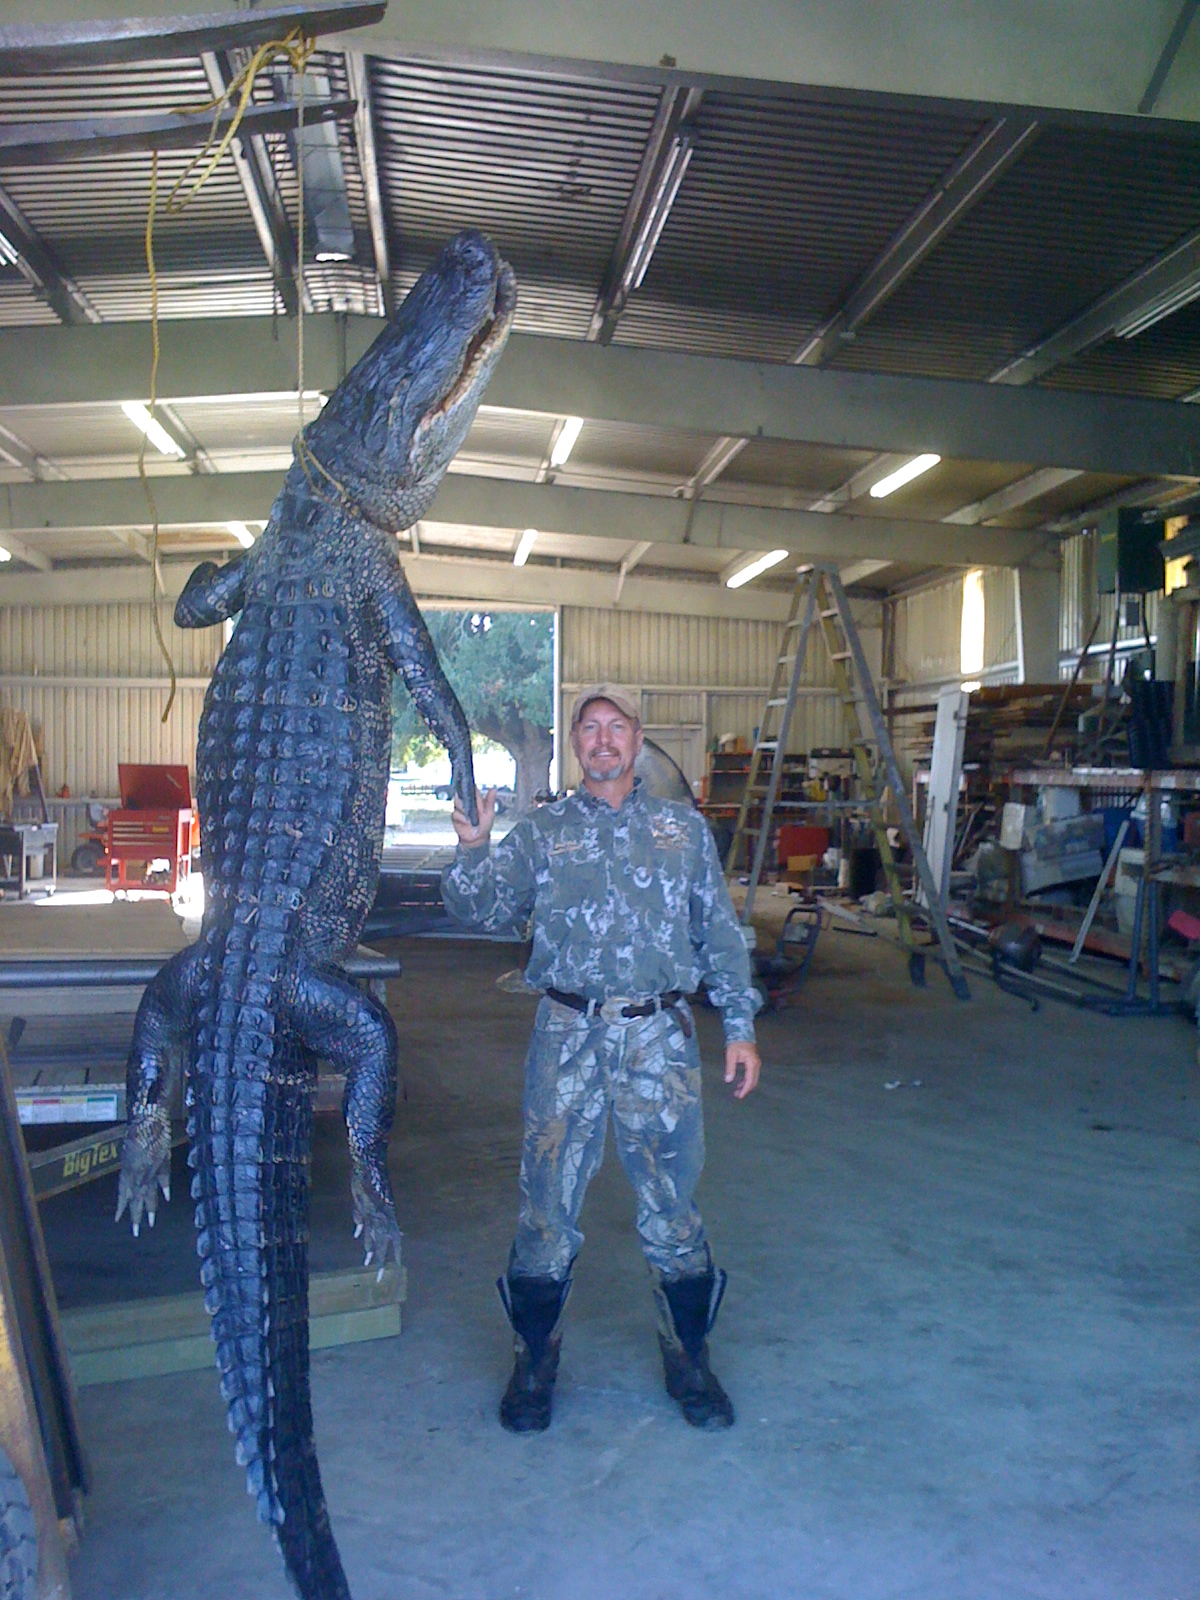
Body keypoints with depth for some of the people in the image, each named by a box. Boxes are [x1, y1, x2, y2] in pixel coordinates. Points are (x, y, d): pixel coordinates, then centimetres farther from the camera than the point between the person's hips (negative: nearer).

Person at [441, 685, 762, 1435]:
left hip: (662, 1038, 1)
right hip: (569, 1035, 0)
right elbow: (484, 910, 1)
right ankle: (535, 1359, 25)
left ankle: (690, 1358, 28)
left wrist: (741, 1025, 6)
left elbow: (721, 932, 10)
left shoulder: (685, 828, 9)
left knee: (674, 1205, 9)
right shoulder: (542, 831, 8)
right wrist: (473, 848, -17)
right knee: (549, 1199, 6)